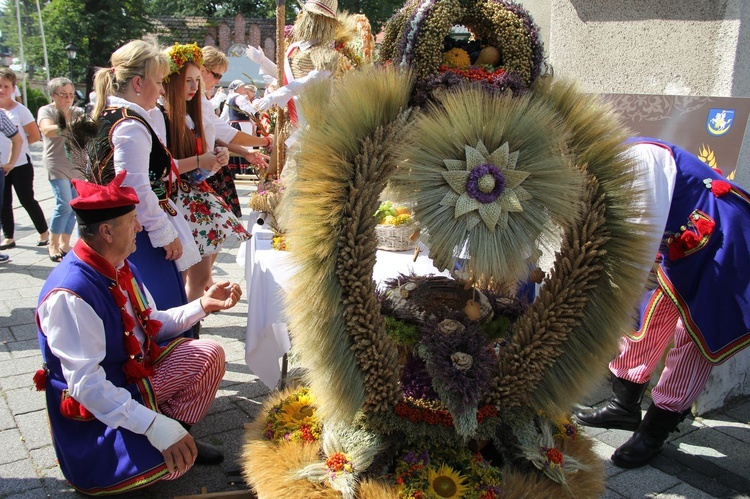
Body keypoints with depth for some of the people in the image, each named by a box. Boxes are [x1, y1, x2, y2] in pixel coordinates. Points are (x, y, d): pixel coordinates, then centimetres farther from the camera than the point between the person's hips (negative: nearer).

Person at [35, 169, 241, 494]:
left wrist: (203, 305, -1)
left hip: (137, 370, 9)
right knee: (177, 459, -28)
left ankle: (176, 430, 9)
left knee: (208, 355, 1)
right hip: (96, 405, -9)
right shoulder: (70, 294, -30)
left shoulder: (121, 268, -1)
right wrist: (156, 426, -38)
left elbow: (150, 325, 10)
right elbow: (85, 383, -33)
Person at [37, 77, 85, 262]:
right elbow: (47, 130, -24)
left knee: (74, 206, 4)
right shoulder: (46, 111, -3)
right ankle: (53, 244, 2)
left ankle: (65, 244, 17)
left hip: (78, 165, 5)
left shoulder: (76, 112, 11)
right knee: (64, 205, -14)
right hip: (57, 165, -4)